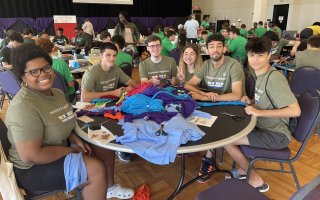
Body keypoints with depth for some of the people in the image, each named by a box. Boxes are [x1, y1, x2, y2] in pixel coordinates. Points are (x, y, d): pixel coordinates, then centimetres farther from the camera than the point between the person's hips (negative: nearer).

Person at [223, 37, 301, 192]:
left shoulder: (275, 78, -23)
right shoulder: (261, 75, 5)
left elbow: (295, 111, -28)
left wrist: (259, 112, -27)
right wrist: (251, 103, -2)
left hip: (276, 135, -9)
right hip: (264, 127, 9)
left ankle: (255, 180, 8)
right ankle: (244, 169, 23)